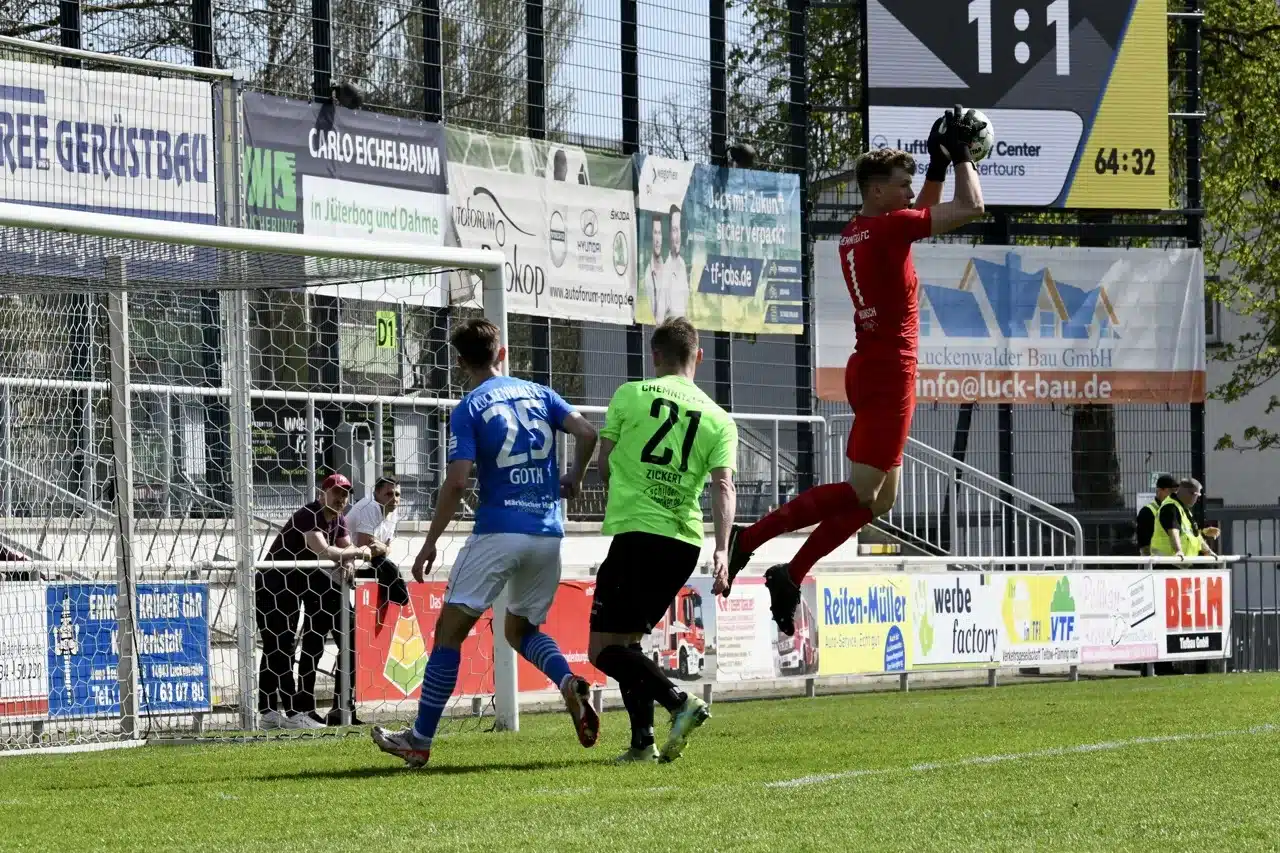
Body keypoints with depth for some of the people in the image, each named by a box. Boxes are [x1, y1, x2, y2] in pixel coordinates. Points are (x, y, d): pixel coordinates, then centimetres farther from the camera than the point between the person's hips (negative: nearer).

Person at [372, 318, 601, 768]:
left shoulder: (469, 409, -2)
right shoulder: (539, 394, 11)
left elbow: (457, 481, -11)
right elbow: (587, 433, 0)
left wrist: (430, 543, -5)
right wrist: (573, 479, 19)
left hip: (498, 532, -5)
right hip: (547, 533, 5)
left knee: (450, 629, 0)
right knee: (521, 628, 22)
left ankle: (420, 741, -1)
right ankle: (571, 683, -8)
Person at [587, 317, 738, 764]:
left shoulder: (630, 395, 4)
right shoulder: (719, 419, 10)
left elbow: (604, 464, 11)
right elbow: (723, 485, -2)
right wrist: (722, 550, -8)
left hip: (636, 532, -5)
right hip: (686, 542, 5)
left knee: (604, 648, -2)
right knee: (627, 641, 17)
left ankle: (680, 702, -20)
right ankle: (643, 742, 8)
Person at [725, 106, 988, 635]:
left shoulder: (857, 233, 14)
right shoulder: (887, 228, -12)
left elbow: (925, 212, 34)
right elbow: (971, 208, -11)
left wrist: (938, 165, 25)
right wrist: (961, 155, 2)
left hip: (870, 368, 10)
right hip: (889, 371, -10)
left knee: (878, 497, 12)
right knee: (861, 492, -10)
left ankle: (791, 576, 9)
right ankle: (749, 539, -12)